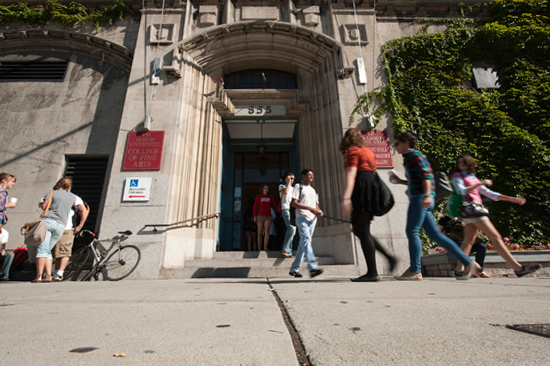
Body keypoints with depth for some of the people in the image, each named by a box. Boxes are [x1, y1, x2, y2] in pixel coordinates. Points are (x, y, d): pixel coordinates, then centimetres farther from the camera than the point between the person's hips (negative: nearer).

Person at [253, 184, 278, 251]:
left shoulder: (270, 197, 13)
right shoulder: (258, 196, 8)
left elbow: (273, 206, 14)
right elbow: (255, 206, 7)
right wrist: (255, 216, -2)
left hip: (268, 216, 1)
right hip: (260, 216, -1)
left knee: (267, 231, -18)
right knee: (260, 233, 0)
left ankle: (265, 247, -24)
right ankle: (259, 249, 4)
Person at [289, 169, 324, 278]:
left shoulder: (313, 190, 25)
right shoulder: (298, 187, 5)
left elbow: (316, 205, 24)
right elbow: (294, 203, -7)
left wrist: (319, 212, 0)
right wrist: (309, 208, -17)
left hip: (312, 219, 7)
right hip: (302, 217, -6)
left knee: (303, 244, 6)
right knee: (306, 240, -20)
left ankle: (294, 269, 14)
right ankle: (312, 267, -29)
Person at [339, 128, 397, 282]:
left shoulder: (352, 151, -2)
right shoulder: (369, 151, 24)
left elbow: (350, 176, -15)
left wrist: (346, 198, -24)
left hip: (361, 190, -9)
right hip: (372, 188, 9)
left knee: (362, 231, -7)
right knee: (359, 230, 14)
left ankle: (372, 273, -5)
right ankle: (389, 257, 12)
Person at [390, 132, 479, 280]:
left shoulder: (414, 155, -3)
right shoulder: (409, 158, 23)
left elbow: (426, 175, -15)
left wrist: (427, 195, -25)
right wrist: (401, 181, 19)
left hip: (420, 198, -10)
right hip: (418, 199, 10)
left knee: (412, 232, -8)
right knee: (435, 234, 8)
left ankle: (415, 270, -2)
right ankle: (468, 263, 12)